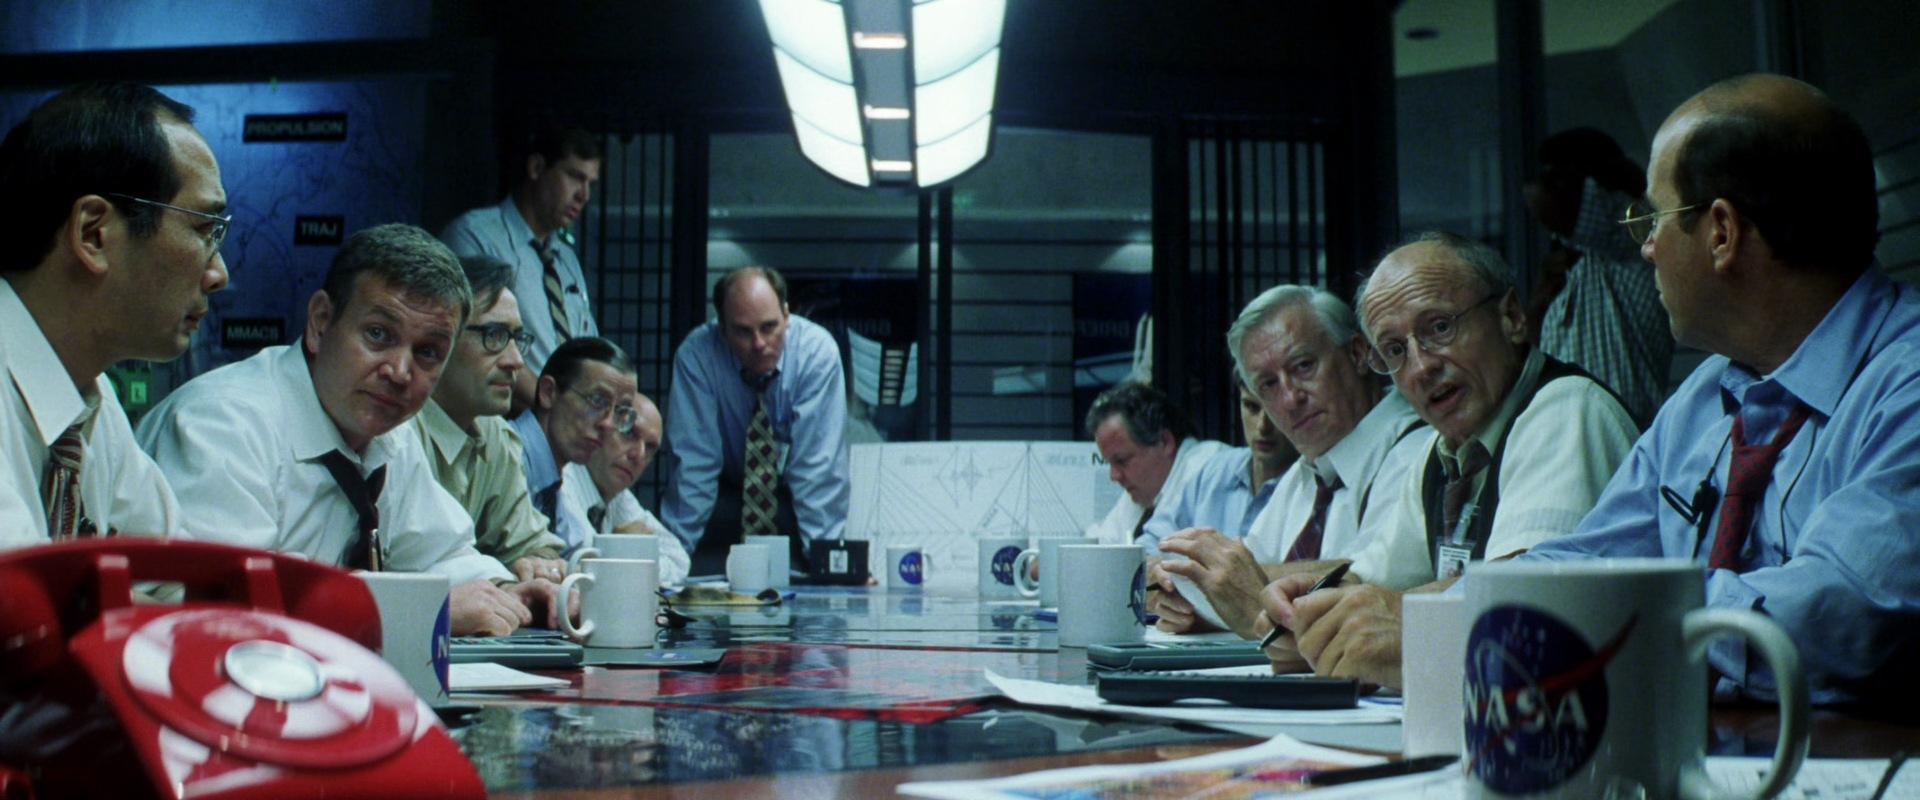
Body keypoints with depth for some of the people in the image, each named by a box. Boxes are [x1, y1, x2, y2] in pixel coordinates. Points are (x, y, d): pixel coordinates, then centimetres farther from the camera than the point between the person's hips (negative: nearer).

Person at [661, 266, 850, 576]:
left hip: (796, 494, 0)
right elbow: (693, 461, -21)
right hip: (727, 497, 0)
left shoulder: (817, 350, -23)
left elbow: (819, 463, -25)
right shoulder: (696, 355, -22)